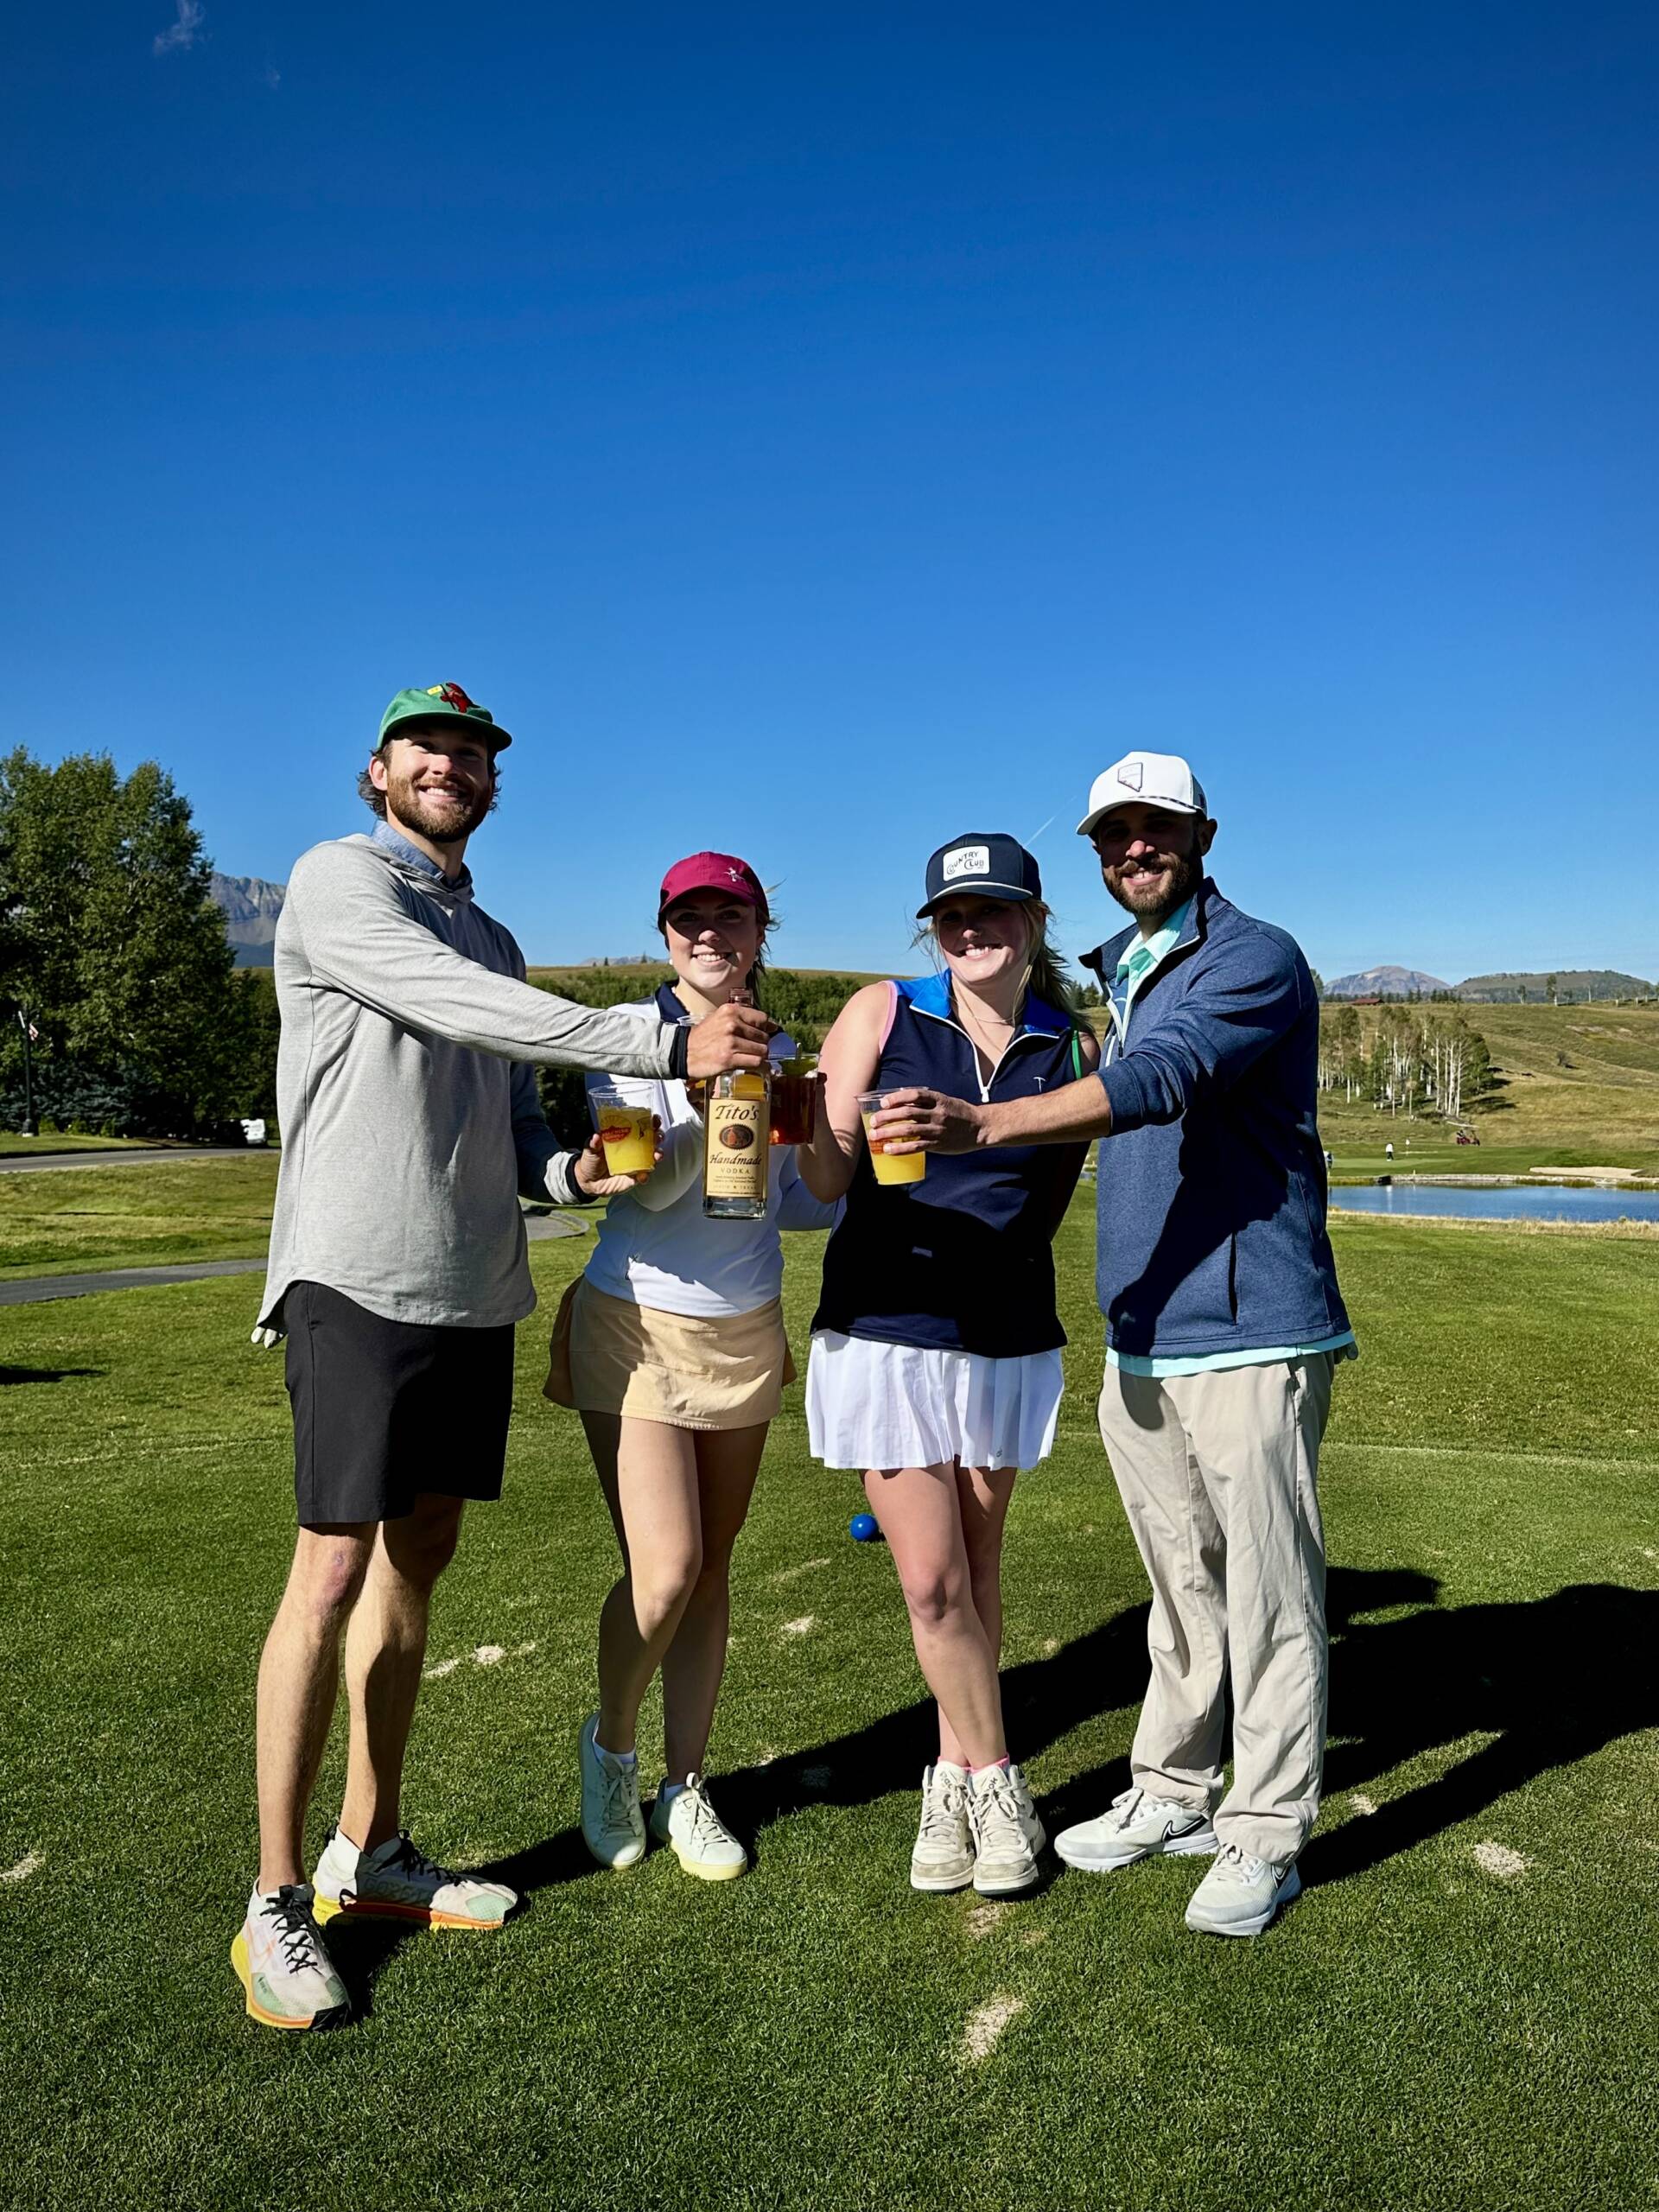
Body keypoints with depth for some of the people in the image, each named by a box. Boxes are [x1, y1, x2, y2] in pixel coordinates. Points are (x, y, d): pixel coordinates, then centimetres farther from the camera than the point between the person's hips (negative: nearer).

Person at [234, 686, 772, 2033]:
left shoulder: (491, 940, 21)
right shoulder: (338, 882, -2)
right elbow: (470, 1010, -19)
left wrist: (569, 1169, -3)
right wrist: (669, 1045, -24)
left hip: (476, 1294, 7)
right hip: (359, 1284, -7)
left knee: (419, 1564, 11)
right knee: (334, 1575, -6)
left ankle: (370, 1854, 24)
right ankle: (277, 1905, 7)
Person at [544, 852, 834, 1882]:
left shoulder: (779, 1051, 6)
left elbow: (793, 1202, 11)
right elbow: (648, 1183, -20)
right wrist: (713, 1103, -35)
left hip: (746, 1332, 5)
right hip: (640, 1326, -4)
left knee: (713, 1565, 10)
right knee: (665, 1570, -10)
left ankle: (686, 1786, 25)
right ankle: (611, 1747, 20)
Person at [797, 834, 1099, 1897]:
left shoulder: (1073, 1047, 2)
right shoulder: (881, 1013, -4)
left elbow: (1052, 1200, 12)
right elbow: (826, 1178, -6)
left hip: (1009, 1340, 2)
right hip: (885, 1333, -2)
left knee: (976, 1569, 13)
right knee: (933, 1583, -1)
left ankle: (957, 1778, 32)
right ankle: (995, 1783, 21)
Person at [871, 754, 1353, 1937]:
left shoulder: (1256, 959, -10)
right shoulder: (1117, 974, 17)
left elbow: (1163, 1081, -27)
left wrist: (984, 1123, -37)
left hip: (1249, 1333, -7)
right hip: (1141, 1341, 7)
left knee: (1268, 1593, 1)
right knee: (1182, 1589, 16)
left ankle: (1266, 1836, 14)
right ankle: (1173, 1795, 29)